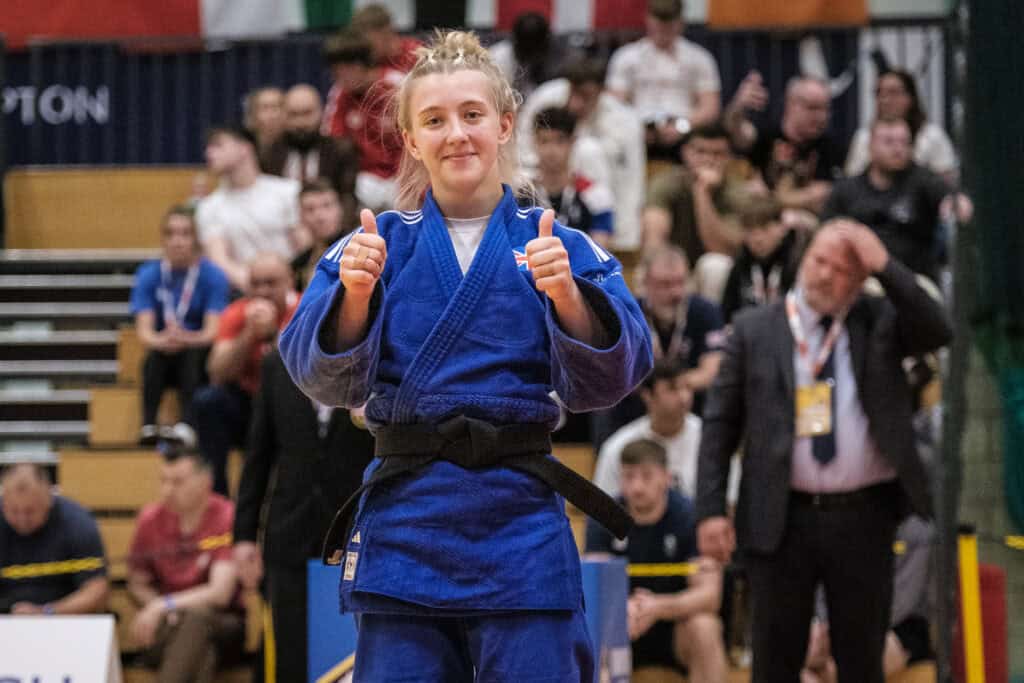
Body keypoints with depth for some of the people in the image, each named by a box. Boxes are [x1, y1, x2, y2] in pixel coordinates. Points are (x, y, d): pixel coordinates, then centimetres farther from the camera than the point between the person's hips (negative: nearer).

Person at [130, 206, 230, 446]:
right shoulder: (148, 275, -1)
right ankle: (148, 425, -44)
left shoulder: (212, 276, -7)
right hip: (165, 363, 2)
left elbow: (213, 331, -18)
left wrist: (186, 339, -41)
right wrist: (162, 341, -37)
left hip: (201, 362, -2)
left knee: (192, 355, -35)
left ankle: (186, 425, -51)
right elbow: (144, 331, -12)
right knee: (154, 357, -32)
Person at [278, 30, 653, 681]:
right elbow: (326, 376, -4)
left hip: (521, 525, -1)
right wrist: (354, 295, -23)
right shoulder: (375, 246, 8)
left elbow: (604, 380, -7)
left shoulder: (559, 246, 6)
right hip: (403, 522, 1)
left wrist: (566, 295, -25)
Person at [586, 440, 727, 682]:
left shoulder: (691, 516, -15)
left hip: (676, 622, -2)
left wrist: (658, 608, -40)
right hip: (621, 626, 2)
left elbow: (709, 593, -21)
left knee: (704, 627, -34)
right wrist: (623, 608, -40)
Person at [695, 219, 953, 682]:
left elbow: (937, 331, -13)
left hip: (863, 519, 1)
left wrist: (885, 268, -15)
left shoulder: (880, 323, 6)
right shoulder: (755, 330, 4)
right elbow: (719, 424, 3)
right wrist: (710, 510, -5)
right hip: (781, 520, 0)